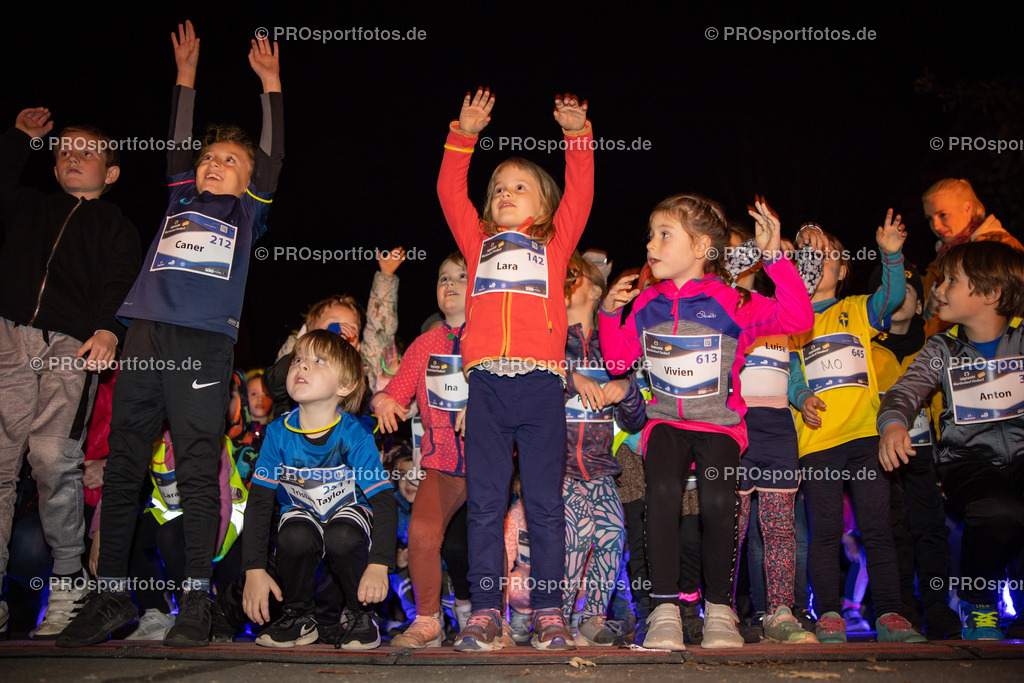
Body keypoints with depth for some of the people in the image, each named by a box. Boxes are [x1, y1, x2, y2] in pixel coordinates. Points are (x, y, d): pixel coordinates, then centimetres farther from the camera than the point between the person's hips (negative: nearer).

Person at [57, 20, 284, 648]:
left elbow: (273, 154, 14)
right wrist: (186, 76, 37)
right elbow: (178, 142, 28)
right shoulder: (181, 199, 25)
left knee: (198, 471, -5)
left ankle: (197, 602, 0)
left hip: (204, 342, -4)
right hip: (146, 334, 4)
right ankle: (111, 598, 10)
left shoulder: (246, 212, 17)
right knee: (122, 465, 3)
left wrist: (271, 84, 18)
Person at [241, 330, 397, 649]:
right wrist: (254, 570, -21)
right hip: (302, 512, 2)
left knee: (342, 538, -35)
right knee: (295, 537, -32)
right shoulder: (279, 432, -16)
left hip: (349, 510, -2)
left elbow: (384, 501, -24)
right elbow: (258, 502, -13)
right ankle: (297, 617, -4)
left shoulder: (354, 435, -23)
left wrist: (379, 564, -36)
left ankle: (359, 615, -5)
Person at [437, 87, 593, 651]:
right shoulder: (477, 242, 22)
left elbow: (580, 194, 11)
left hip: (540, 381, -1)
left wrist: (576, 135, 8)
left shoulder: (555, 243, 19)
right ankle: (485, 614, 7)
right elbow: (449, 192, 18)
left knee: (544, 503, 1)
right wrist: (464, 135, 15)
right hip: (486, 381, 2)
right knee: (484, 503, 1)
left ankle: (548, 613, 8)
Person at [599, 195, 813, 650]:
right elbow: (617, 361, 14)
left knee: (718, 501, -26)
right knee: (662, 491, -27)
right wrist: (609, 313, 0)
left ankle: (720, 609, -3)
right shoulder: (648, 302, 7)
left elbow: (798, 318, -15)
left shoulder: (729, 302, -5)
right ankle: (665, 609, -16)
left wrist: (774, 254, -20)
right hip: (665, 420, 2)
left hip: (719, 422, -2)